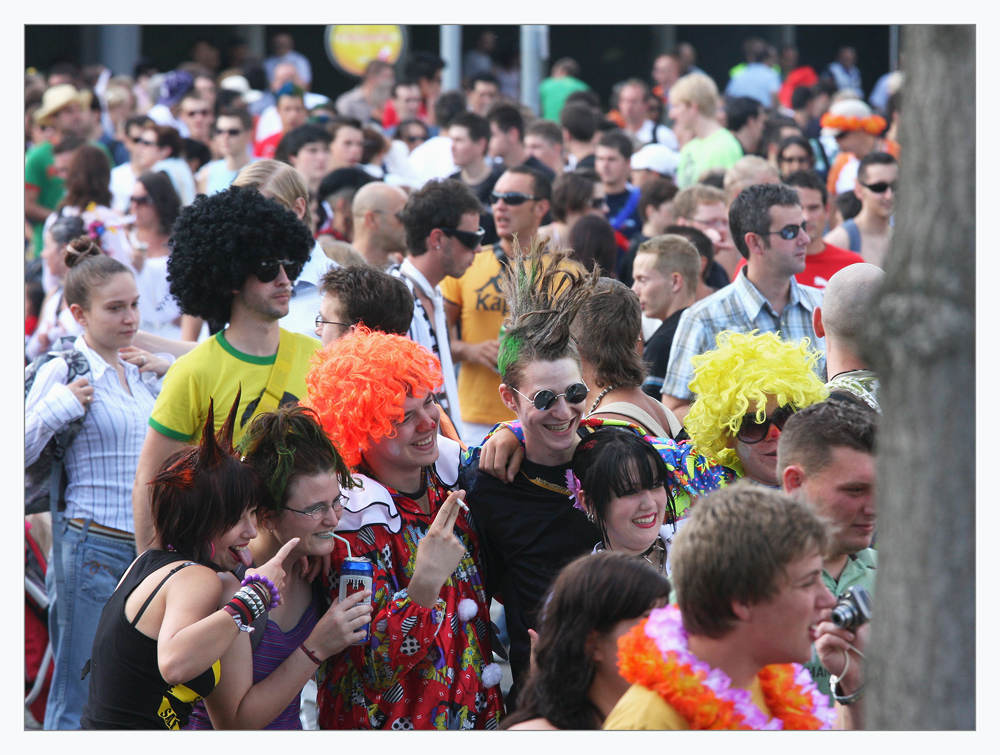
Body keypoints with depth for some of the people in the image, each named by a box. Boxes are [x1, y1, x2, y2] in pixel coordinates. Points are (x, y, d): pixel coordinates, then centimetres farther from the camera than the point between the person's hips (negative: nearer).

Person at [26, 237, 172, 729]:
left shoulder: (141, 371, 11)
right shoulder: (62, 373, -7)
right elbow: (21, 454, -7)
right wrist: (58, 407, -20)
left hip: (150, 550, 6)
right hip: (92, 547, -6)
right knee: (79, 705, -2)